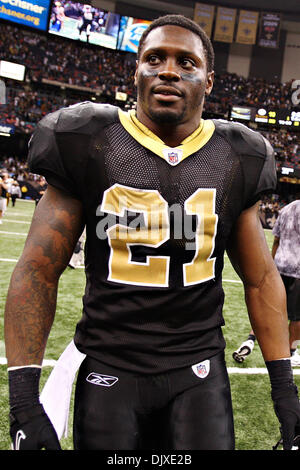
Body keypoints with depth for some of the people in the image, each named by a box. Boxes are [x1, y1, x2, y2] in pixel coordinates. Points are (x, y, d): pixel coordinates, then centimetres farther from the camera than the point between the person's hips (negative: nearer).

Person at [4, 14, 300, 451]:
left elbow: (260, 277, 7)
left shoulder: (236, 160, 1)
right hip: (109, 369, -1)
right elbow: (39, 270, -6)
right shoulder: (88, 145, -6)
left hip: (199, 368, 2)